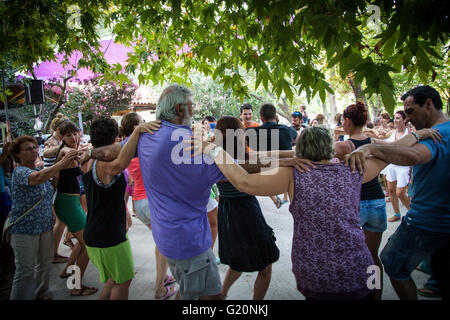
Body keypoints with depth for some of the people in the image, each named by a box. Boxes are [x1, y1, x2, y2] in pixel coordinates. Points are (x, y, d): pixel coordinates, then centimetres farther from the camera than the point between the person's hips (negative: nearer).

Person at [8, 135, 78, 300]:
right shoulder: (19, 172, -15)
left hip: (45, 226, 8)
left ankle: (41, 292, 37)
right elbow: (38, 178, -39)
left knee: (45, 263, 19)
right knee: (26, 270, -1)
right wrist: (61, 163, -50)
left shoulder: (41, 170, 9)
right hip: (25, 229, -7)